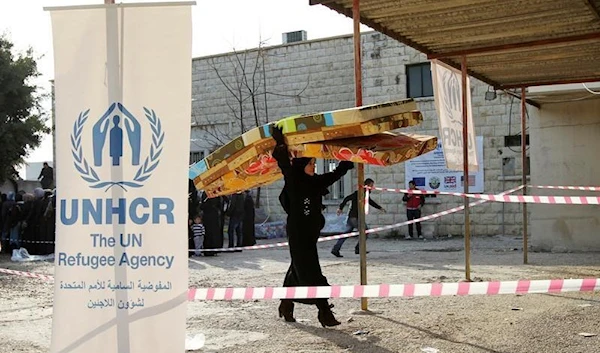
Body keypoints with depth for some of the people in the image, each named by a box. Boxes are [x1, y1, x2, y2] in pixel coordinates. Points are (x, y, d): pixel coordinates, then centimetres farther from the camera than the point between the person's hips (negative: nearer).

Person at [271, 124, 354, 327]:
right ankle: (324, 311, -11)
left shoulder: (316, 182, 10)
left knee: (298, 271, 15)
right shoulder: (293, 181, -8)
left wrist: (347, 163, 16)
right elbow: (284, 164, -20)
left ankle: (286, 305, 29)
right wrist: (280, 144, -29)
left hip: (311, 234, 7)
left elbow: (336, 174, 19)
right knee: (311, 273, -9)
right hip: (297, 235, -7)